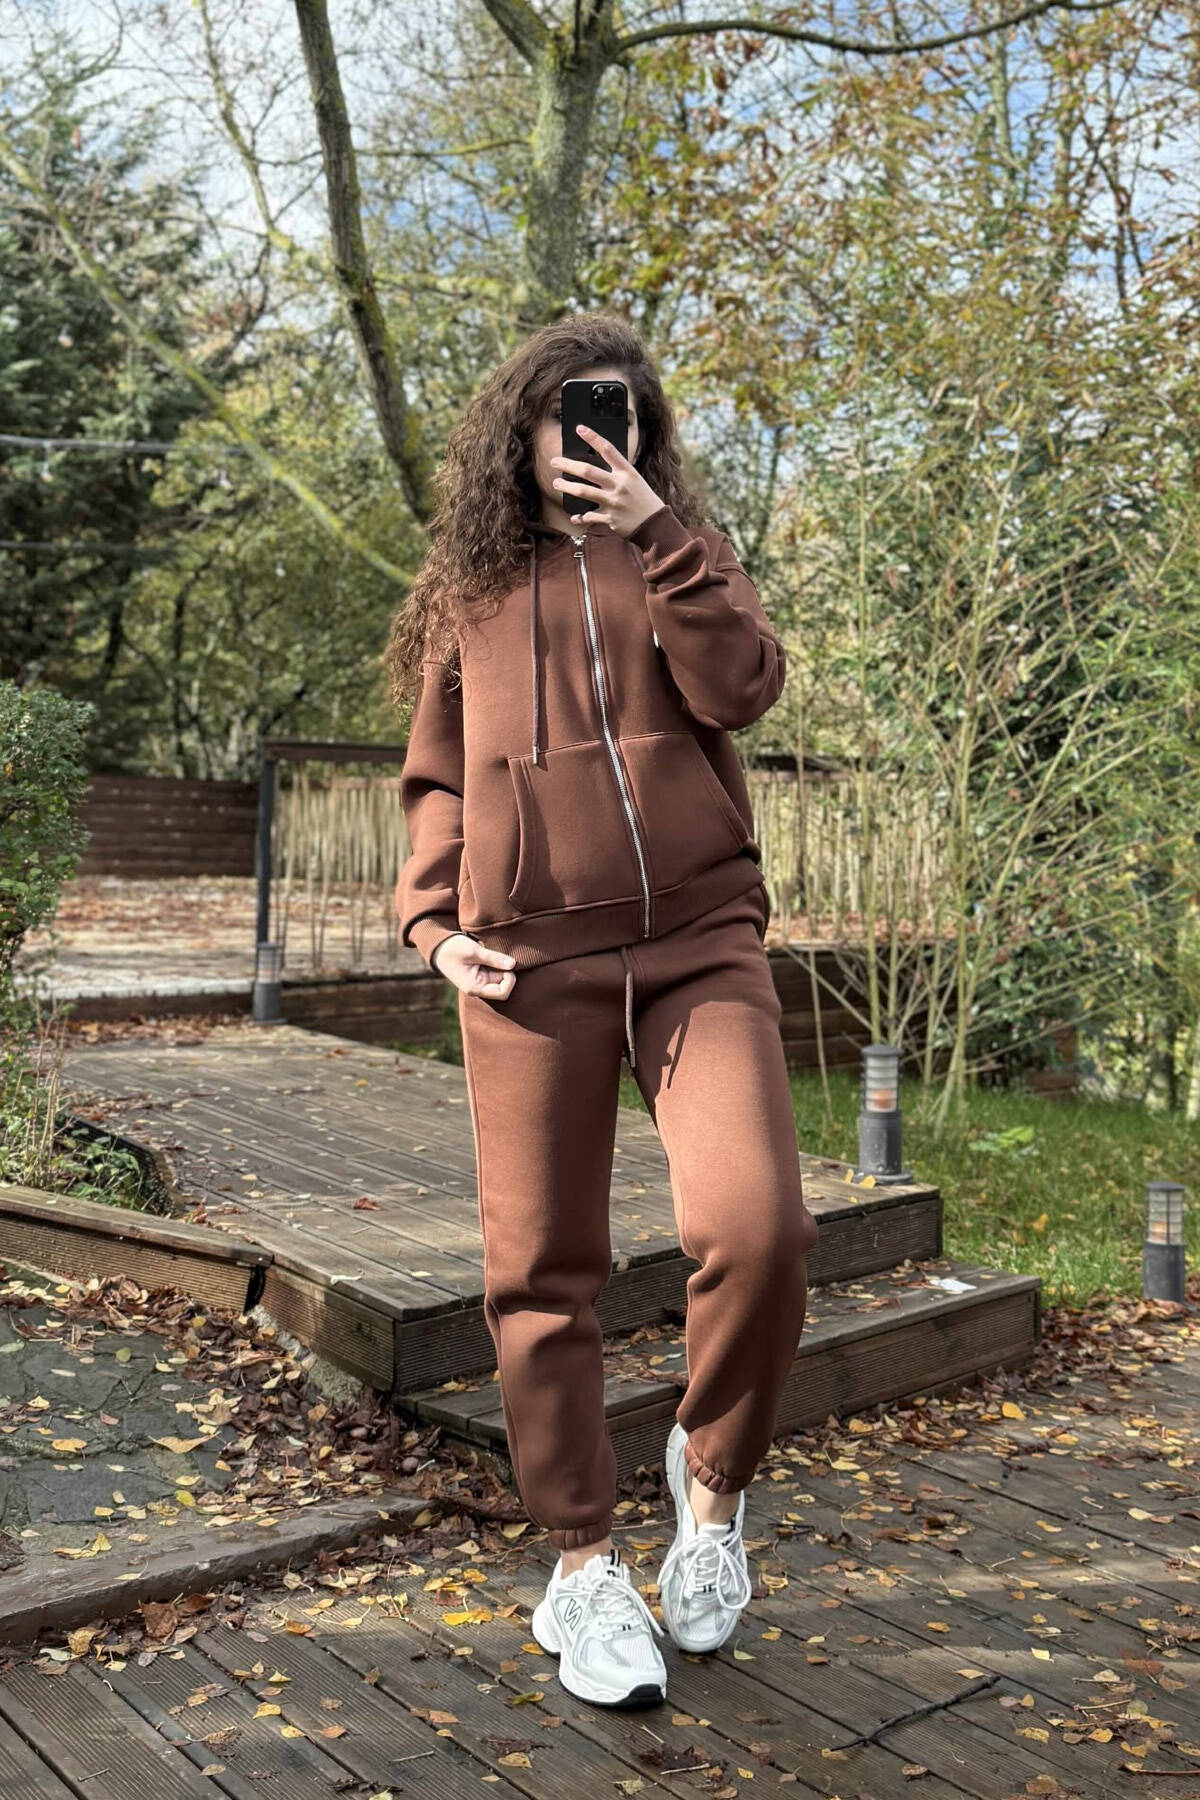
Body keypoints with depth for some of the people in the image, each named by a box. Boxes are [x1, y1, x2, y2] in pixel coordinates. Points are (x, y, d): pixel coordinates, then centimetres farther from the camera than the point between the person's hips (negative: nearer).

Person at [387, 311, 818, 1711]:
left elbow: (742, 687, -4)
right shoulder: (468, 588, 15)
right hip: (531, 963, 1)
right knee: (542, 1275, 3)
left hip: (698, 941, 0)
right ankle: (581, 1568, 22)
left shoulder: (681, 555, 15)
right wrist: (434, 920, 2)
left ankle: (714, 1479, 9)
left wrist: (655, 535, -8)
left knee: (755, 1227, -20)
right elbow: (433, 781, 16)